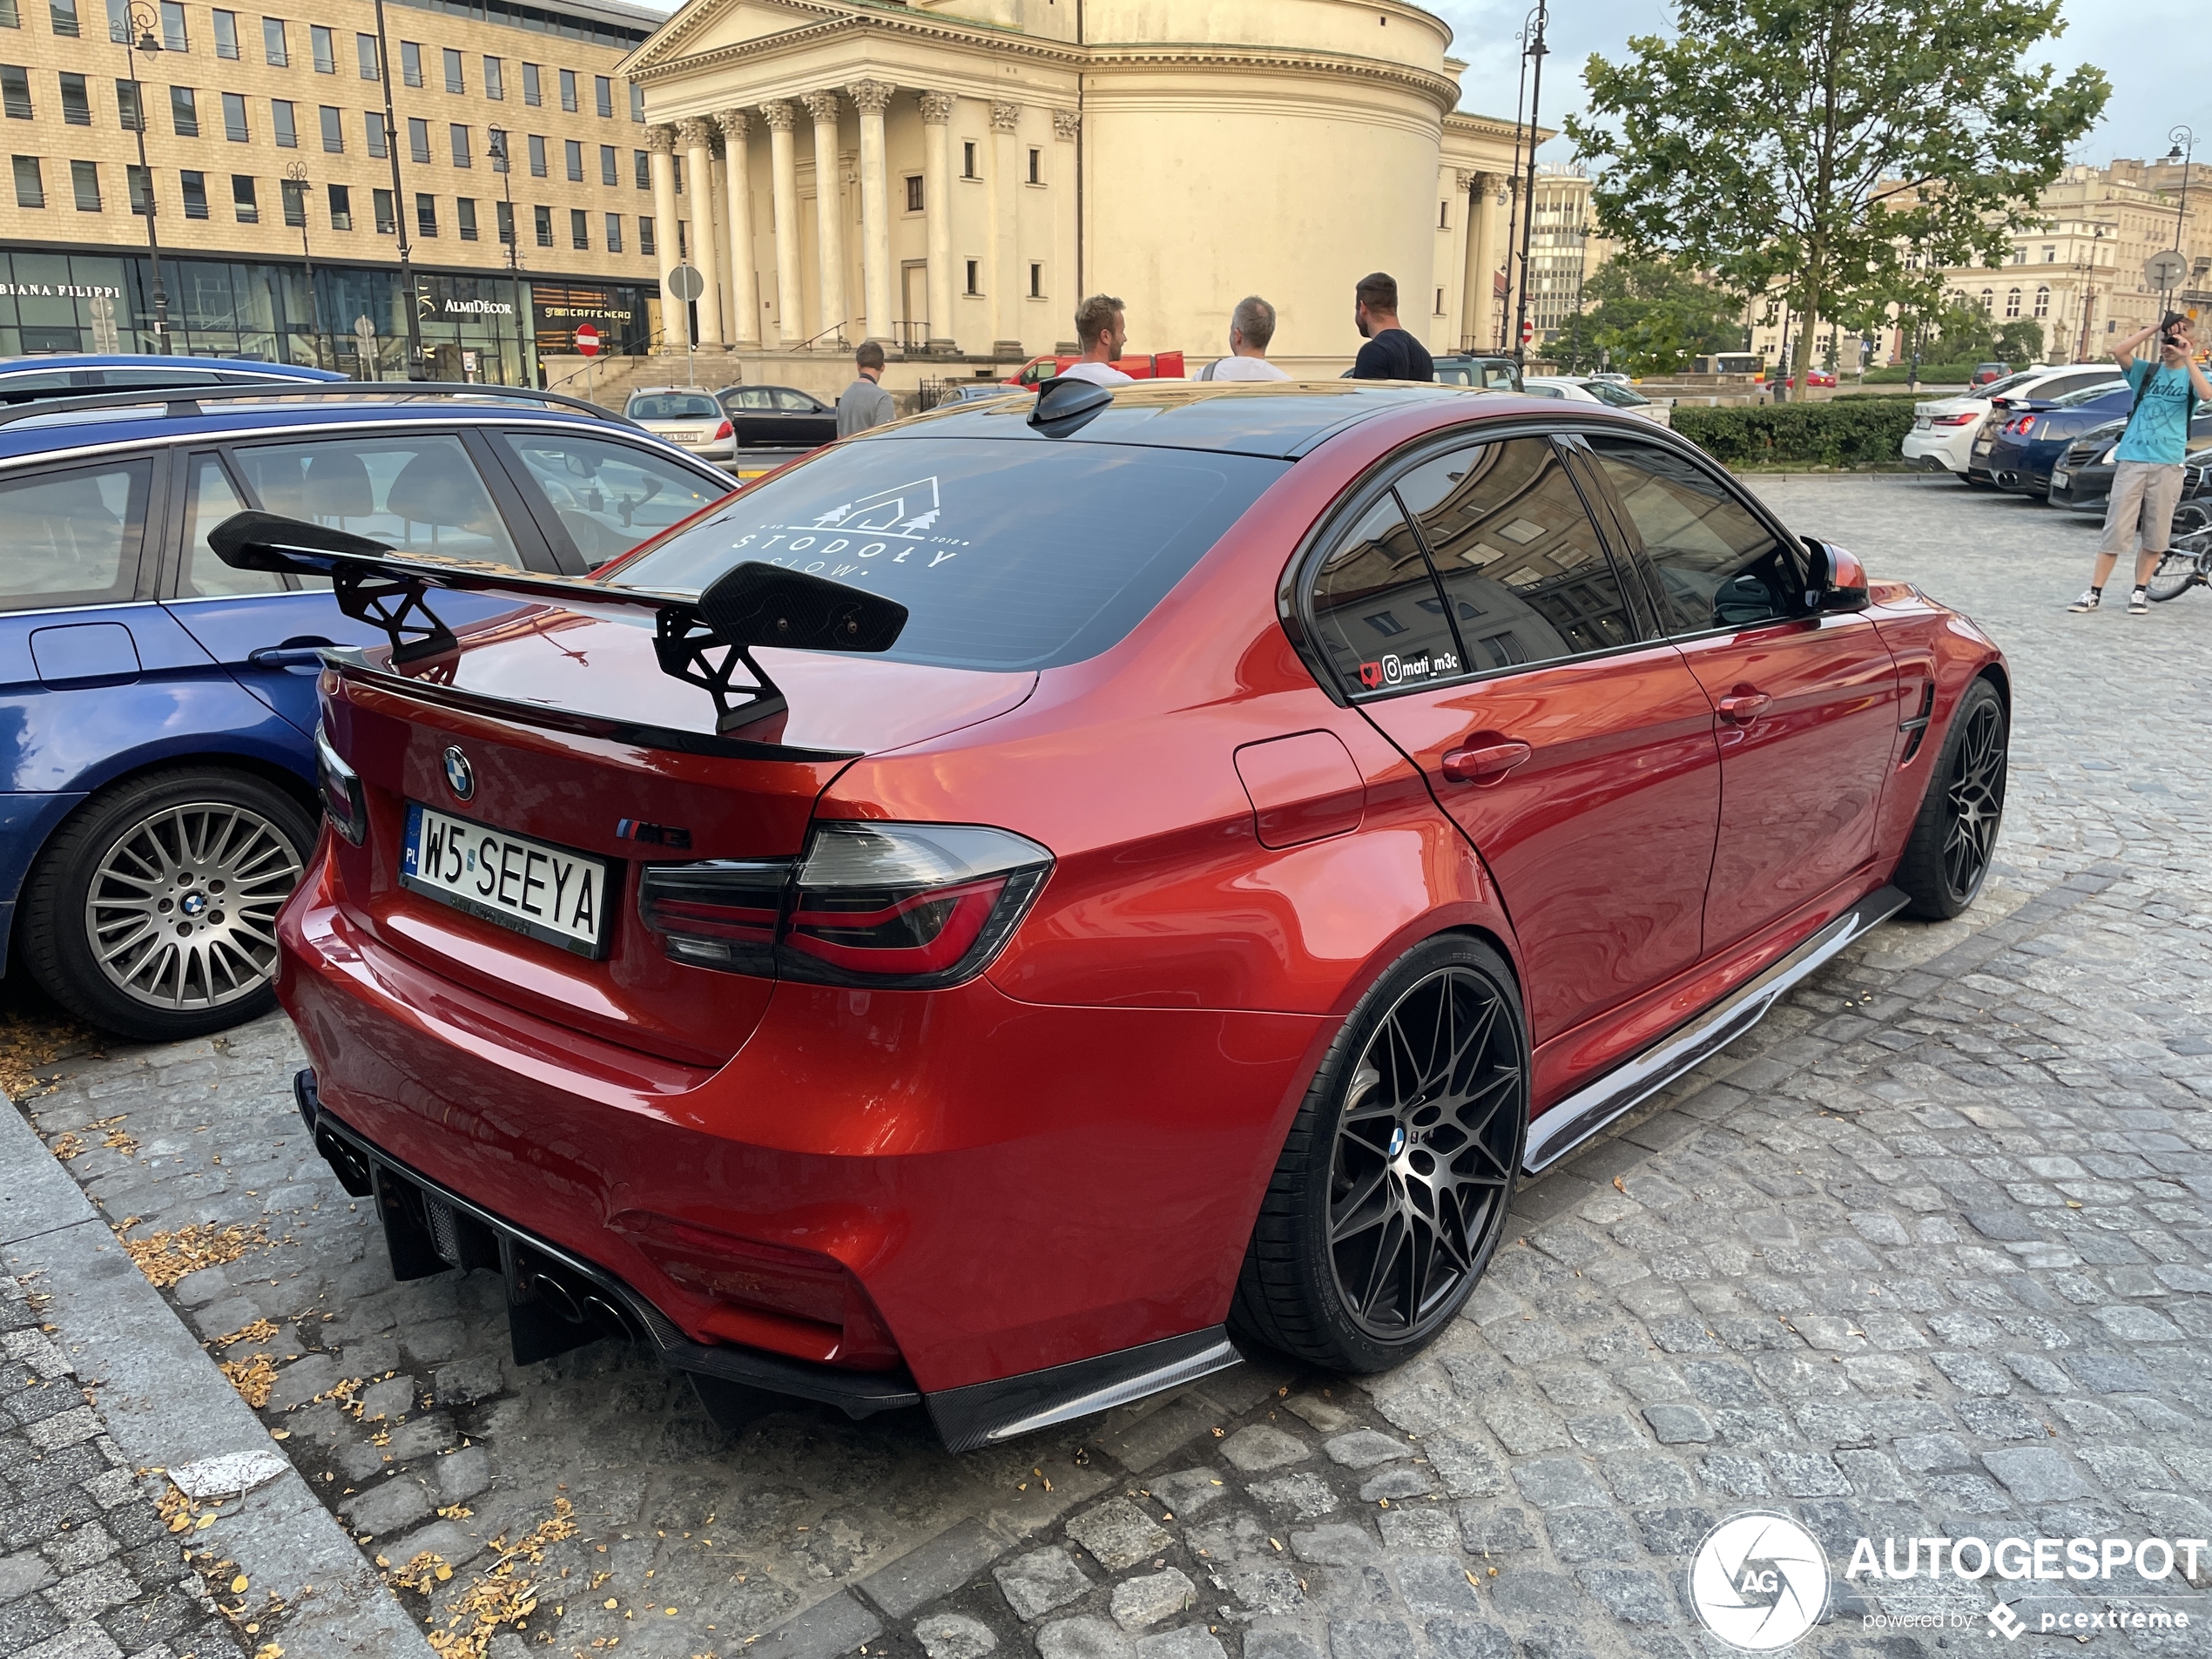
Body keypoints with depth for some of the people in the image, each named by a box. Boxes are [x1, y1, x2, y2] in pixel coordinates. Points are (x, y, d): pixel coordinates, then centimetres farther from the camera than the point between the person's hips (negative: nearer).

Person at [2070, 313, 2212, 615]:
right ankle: (2094, 593, -2)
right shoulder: (2147, 371, 10)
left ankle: (2139, 591, 13)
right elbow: (2119, 351, -7)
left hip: (2168, 465, 0)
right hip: (2131, 459, 0)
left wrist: (2188, 359, -16)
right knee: (2116, 530, -3)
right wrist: (2154, 328, -6)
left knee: (2156, 536, 3)